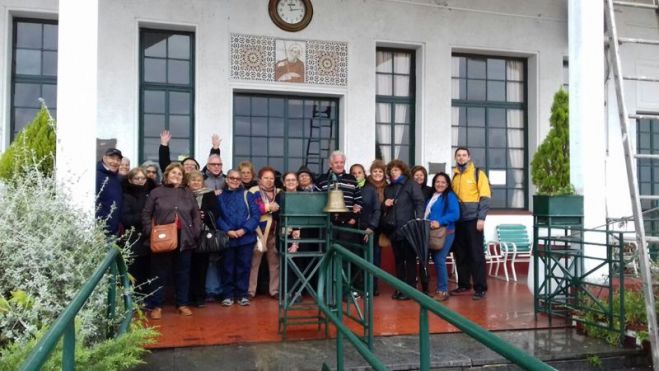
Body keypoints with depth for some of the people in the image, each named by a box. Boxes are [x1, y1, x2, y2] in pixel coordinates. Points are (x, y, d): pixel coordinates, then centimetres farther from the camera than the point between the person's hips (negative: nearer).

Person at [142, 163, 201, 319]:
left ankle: (182, 304, 21)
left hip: (185, 240, 3)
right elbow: (146, 214, 3)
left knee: (183, 272, 9)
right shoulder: (156, 192, 4)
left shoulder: (188, 194, 13)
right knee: (160, 273, 4)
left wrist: (195, 232, 1)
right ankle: (156, 306, 14)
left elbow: (196, 215, 13)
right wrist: (149, 232, -8)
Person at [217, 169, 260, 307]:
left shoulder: (247, 195, 4)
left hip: (246, 237, 0)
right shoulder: (220, 197, 7)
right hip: (227, 238, 0)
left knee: (244, 266, 5)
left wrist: (244, 229, -14)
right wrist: (227, 231, -14)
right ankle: (227, 295, 17)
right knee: (228, 267, 7)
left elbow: (256, 215, -3)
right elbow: (217, 217, -1)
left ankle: (242, 295, 16)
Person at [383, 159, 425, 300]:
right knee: (398, 259, 10)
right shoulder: (388, 188, 19)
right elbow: (384, 208, 26)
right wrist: (385, 204, 3)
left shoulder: (411, 184, 1)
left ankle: (410, 288, 6)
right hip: (394, 229, 6)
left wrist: (419, 220, -22)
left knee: (410, 259, 0)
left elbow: (420, 203, -9)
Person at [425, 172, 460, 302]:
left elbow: (455, 214, -17)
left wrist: (439, 222, -27)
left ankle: (443, 291, -5)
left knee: (439, 260, -12)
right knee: (435, 260, 10)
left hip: (445, 233, -7)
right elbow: (427, 213, 20)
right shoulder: (431, 197, 18)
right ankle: (440, 288, 19)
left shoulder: (450, 196, -4)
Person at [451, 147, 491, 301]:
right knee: (460, 254, 10)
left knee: (476, 254, -3)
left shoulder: (478, 174, -1)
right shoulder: (453, 176, 13)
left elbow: (485, 197, -7)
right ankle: (463, 285, 21)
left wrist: (481, 218, -16)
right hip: (458, 220, 5)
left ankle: (480, 288, 3)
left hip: (473, 219, -5)